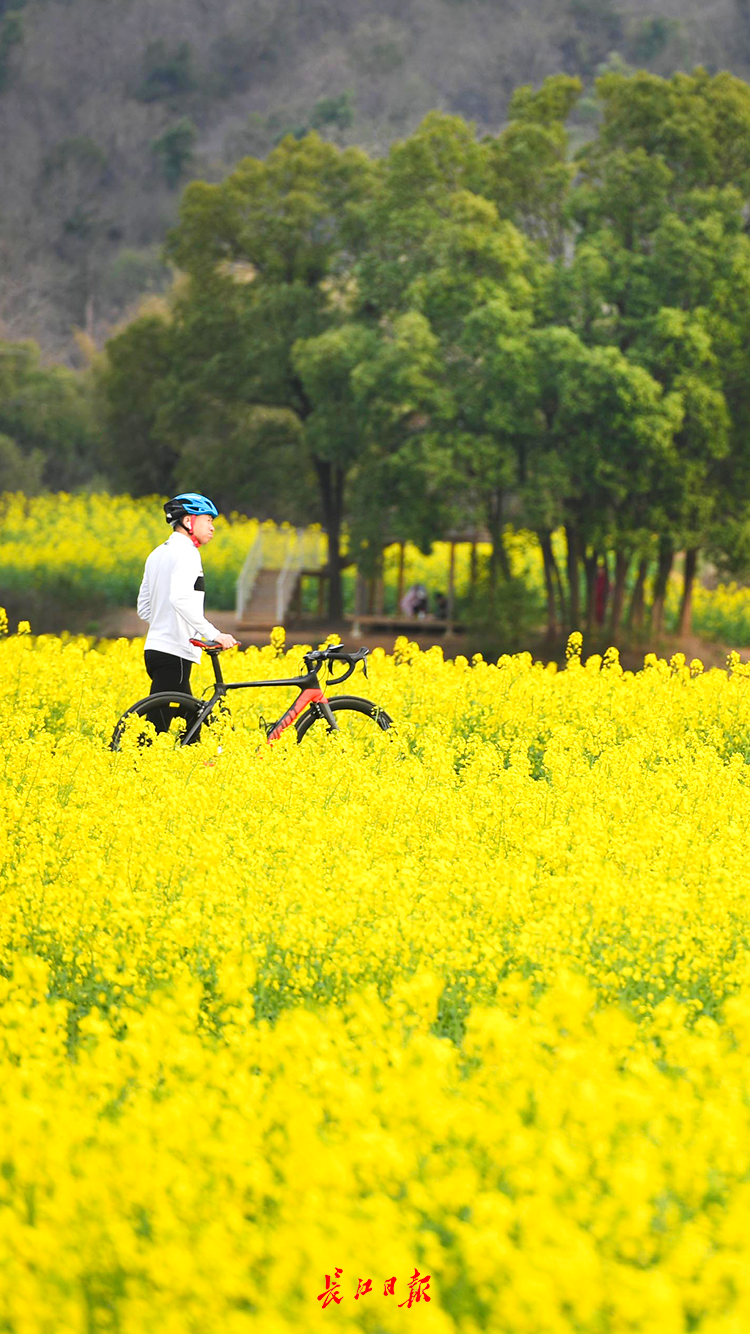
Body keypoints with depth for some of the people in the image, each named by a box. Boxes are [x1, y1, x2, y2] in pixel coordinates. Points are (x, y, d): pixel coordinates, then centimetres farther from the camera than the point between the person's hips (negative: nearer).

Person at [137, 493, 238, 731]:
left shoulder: (157, 554, 18)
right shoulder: (186, 553, -11)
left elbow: (144, 609, 21)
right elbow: (180, 598, -27)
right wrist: (213, 634, -25)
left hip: (155, 648, 10)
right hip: (175, 653, -10)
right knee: (156, 725, -10)